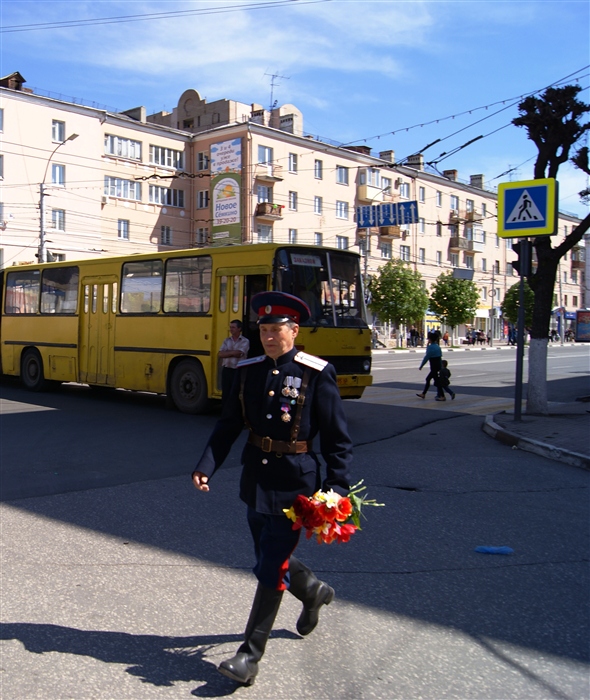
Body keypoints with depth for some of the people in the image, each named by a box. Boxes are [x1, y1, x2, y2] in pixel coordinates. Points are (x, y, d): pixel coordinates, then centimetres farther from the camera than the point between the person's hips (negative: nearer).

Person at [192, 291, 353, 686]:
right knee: (271, 559, 19)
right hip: (256, 479, 6)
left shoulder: (317, 374, -10)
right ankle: (314, 592, 49)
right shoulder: (248, 371, 4)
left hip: (294, 483, -6)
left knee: (271, 569, -2)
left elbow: (338, 439, -8)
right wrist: (206, 468, -7)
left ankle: (251, 655, 11)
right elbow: (228, 426, 6)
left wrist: (336, 489, -15)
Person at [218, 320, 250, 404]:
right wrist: (233, 353, -10)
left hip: (238, 371, -4)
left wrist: (227, 352, -4)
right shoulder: (227, 341, 12)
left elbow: (238, 353, -17)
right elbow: (220, 354, 0)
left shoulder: (245, 341, -3)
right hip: (226, 370, 4)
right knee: (225, 393, 8)